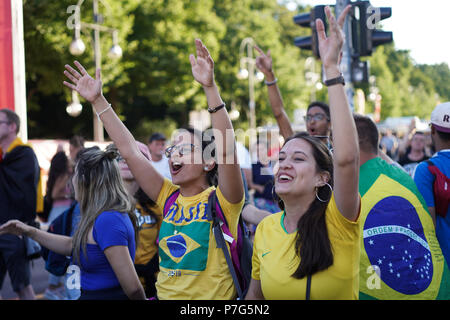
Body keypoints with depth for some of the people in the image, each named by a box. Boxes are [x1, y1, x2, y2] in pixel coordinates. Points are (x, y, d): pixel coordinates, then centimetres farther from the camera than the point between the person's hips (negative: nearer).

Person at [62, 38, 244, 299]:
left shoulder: (221, 201, -5)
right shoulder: (170, 198, 9)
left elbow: (226, 148, -21)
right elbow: (130, 151, 6)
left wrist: (210, 88, -27)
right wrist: (98, 101, 4)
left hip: (213, 297, -4)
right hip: (164, 295, 5)